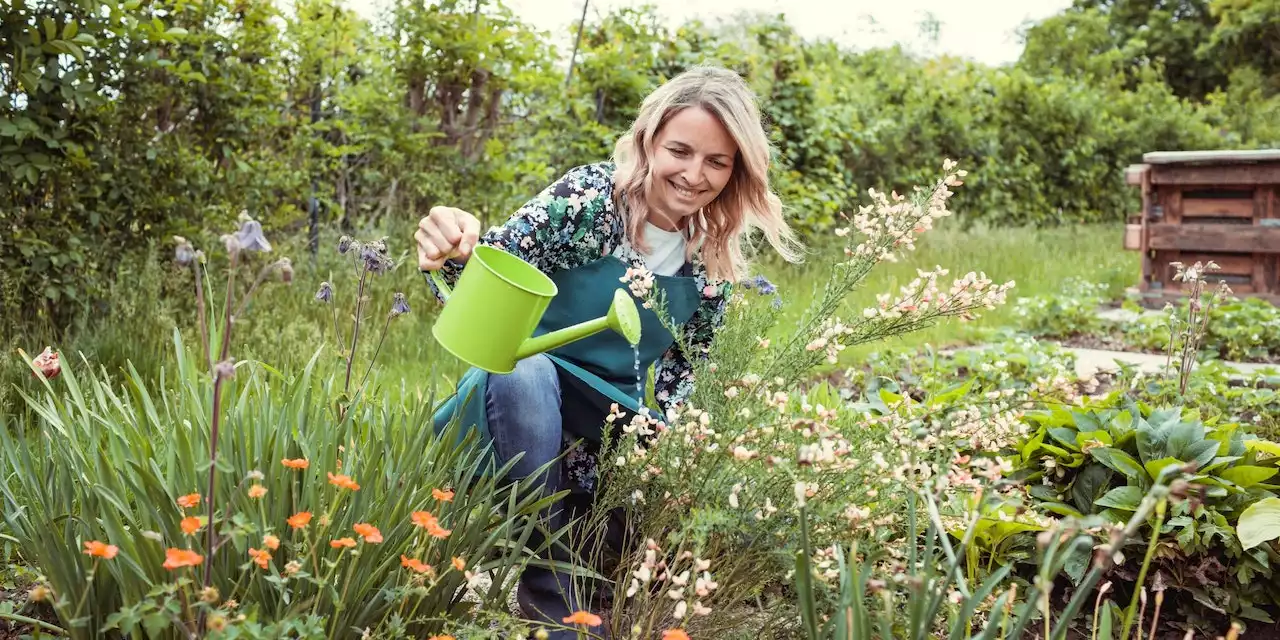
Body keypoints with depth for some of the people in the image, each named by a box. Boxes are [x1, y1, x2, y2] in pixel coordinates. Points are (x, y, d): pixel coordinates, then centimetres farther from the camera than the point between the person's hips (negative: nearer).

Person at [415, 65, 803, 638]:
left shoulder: (716, 257, -4)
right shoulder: (587, 198, -19)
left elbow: (687, 359, 8)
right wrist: (453, 253, -45)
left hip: (620, 416, 4)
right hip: (528, 386, -4)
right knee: (525, 373, -36)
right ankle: (548, 589, -23)